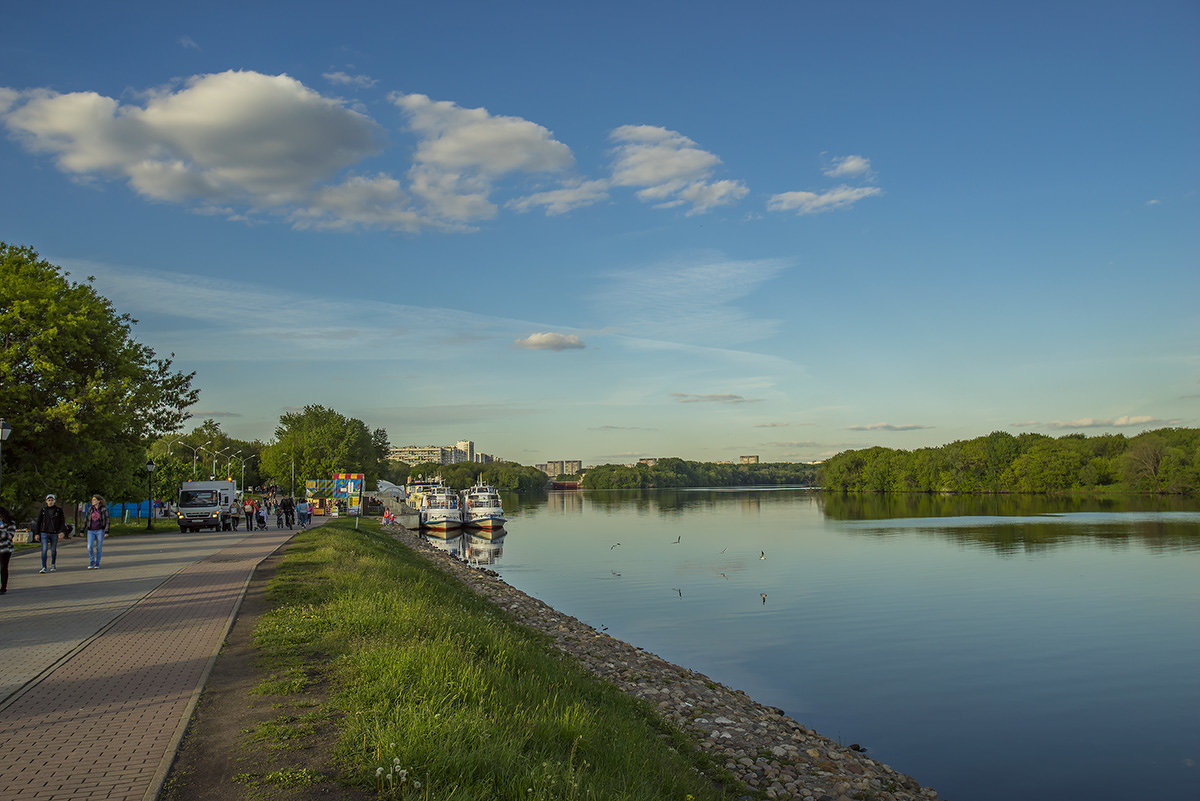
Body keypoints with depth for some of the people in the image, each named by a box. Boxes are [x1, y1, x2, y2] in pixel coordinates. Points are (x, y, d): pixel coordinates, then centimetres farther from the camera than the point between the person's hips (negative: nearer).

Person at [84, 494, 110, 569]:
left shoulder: (104, 509, -5)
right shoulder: (90, 508, 3)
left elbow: (107, 520, -6)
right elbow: (86, 519, 7)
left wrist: (107, 531, -13)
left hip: (100, 530, -2)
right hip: (91, 531, 2)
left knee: (99, 548, 2)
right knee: (90, 547, -12)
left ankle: (97, 564, 14)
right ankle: (91, 562, 7)